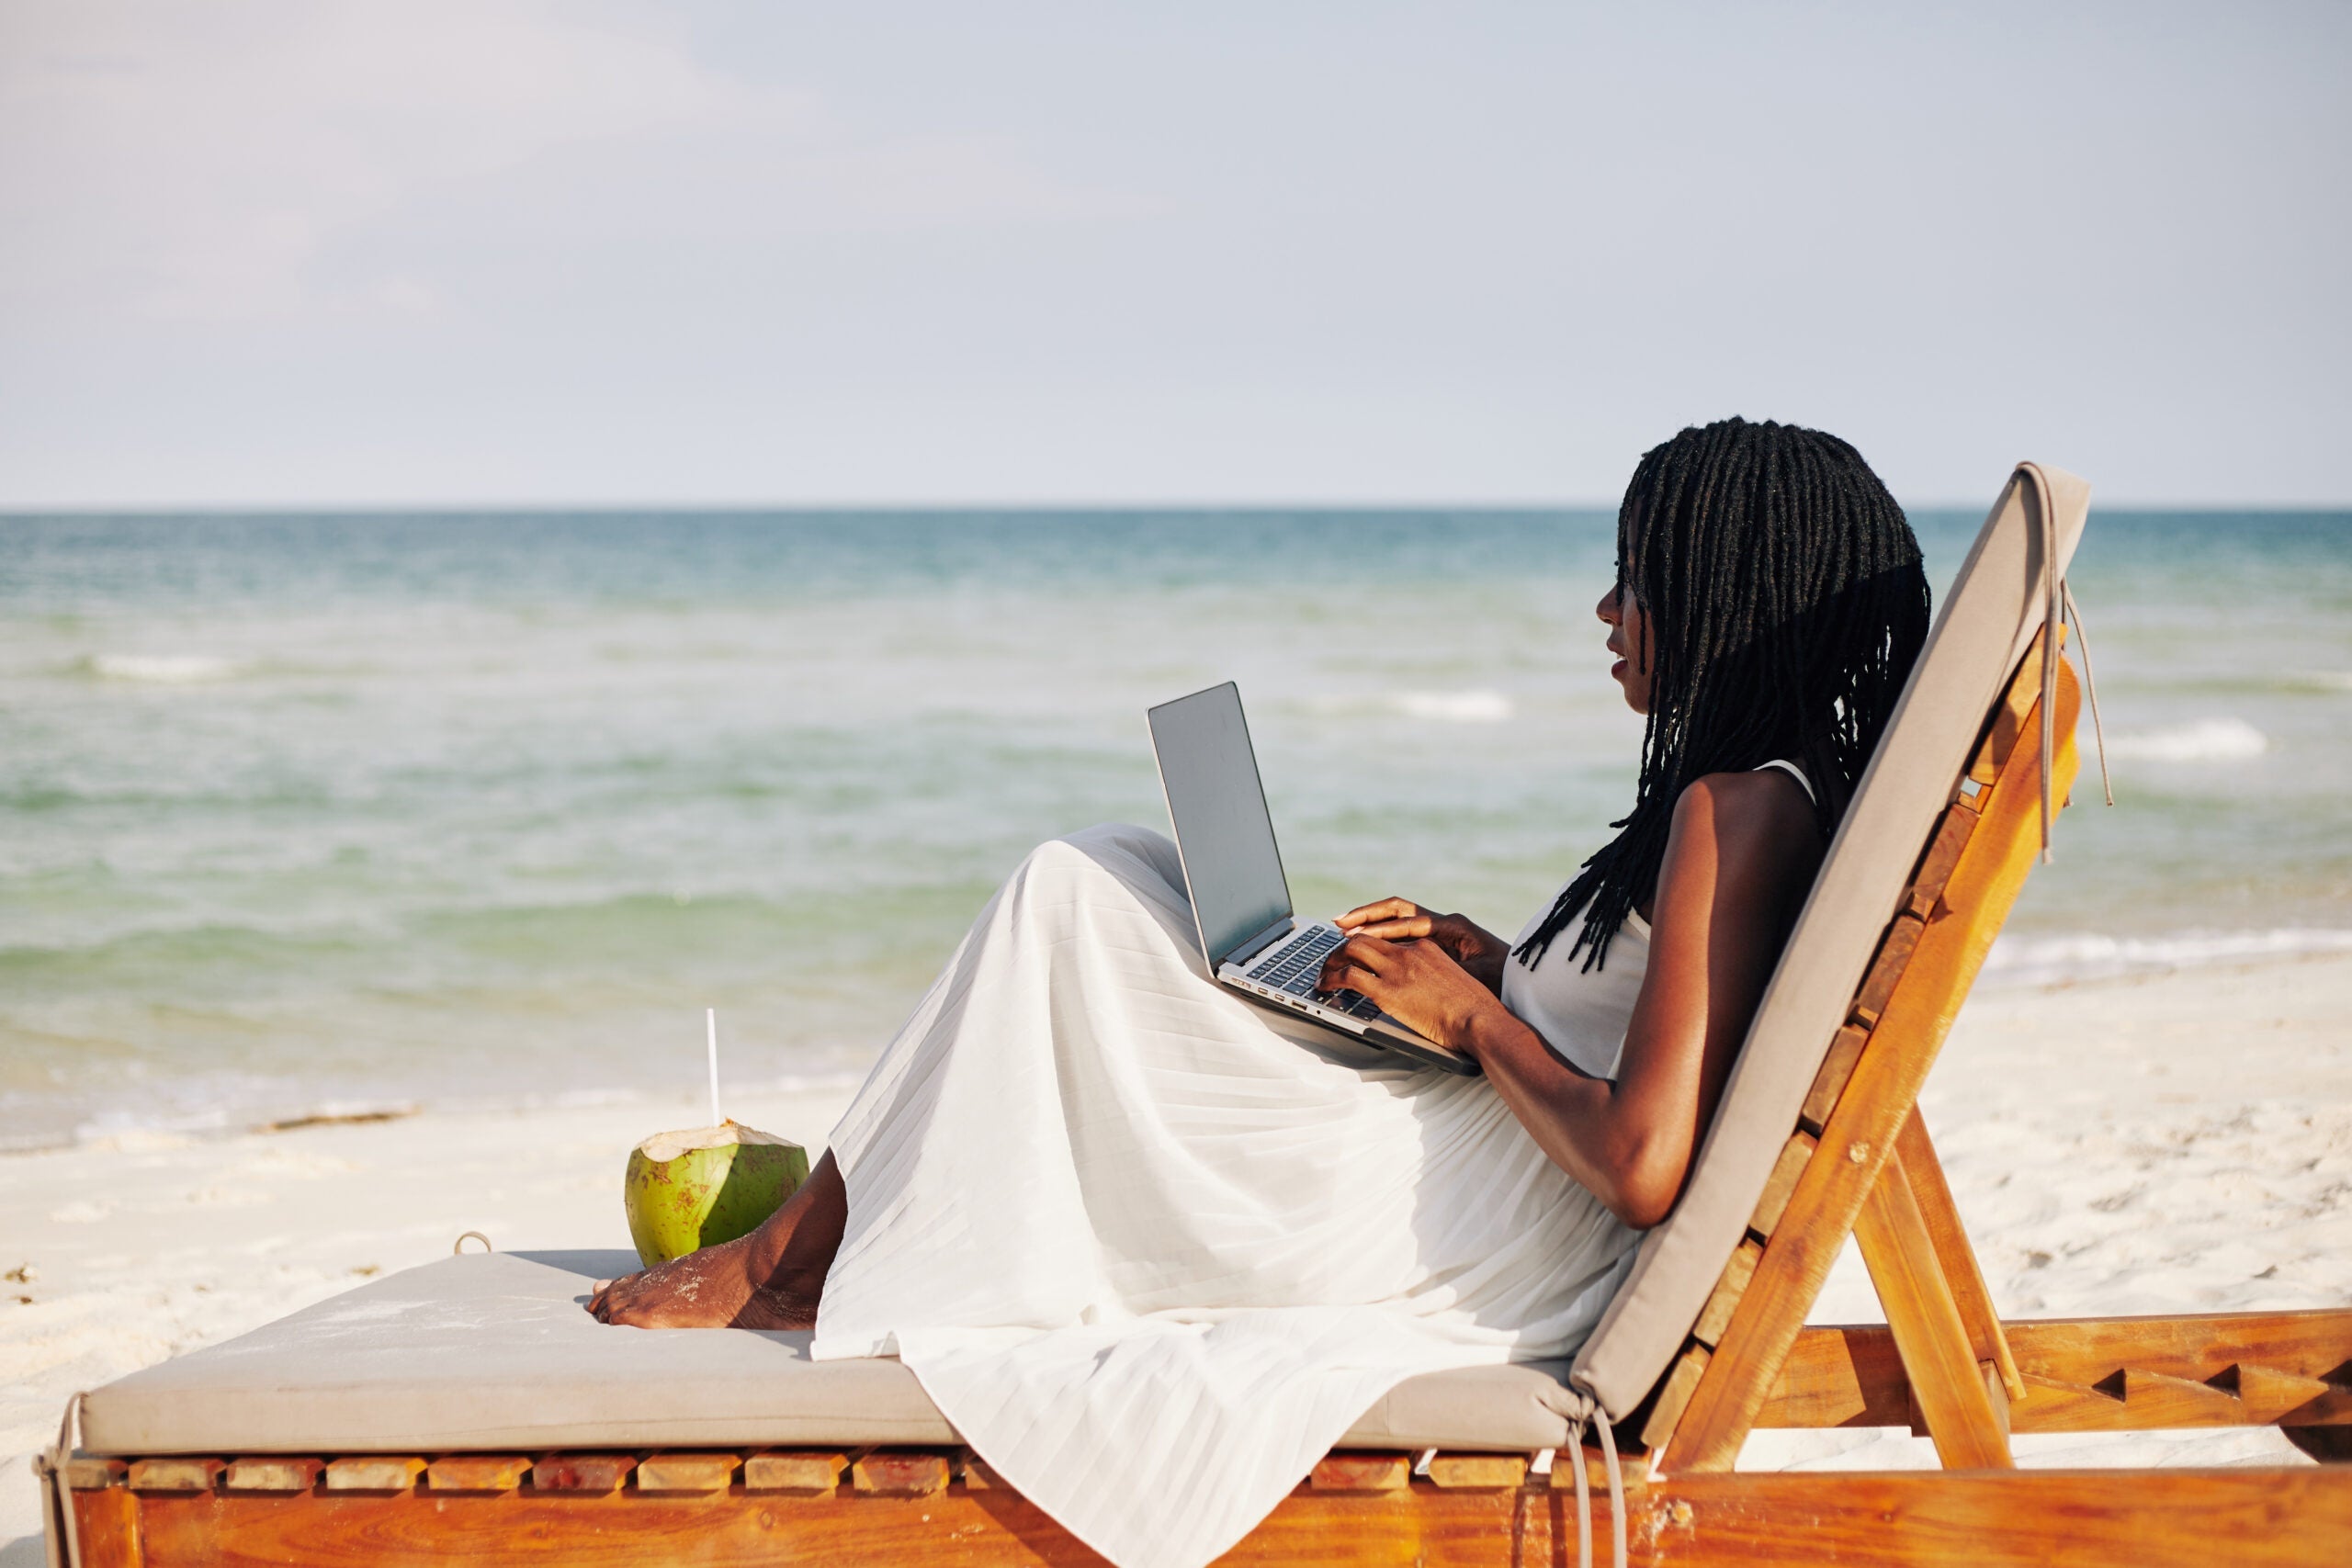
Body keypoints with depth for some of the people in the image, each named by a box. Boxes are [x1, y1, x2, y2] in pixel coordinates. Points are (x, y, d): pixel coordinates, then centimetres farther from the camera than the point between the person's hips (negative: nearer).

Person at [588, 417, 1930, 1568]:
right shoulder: (1774, 792, 9)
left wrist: (1470, 1014, -13)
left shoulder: (1735, 812, -21)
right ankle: (822, 1254, 17)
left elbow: (1645, 1170, -27)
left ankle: (790, 1262, 10)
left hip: (1485, 1242, -10)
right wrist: (1496, 967, 9)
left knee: (1067, 905, -3)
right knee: (1117, 873, 16)